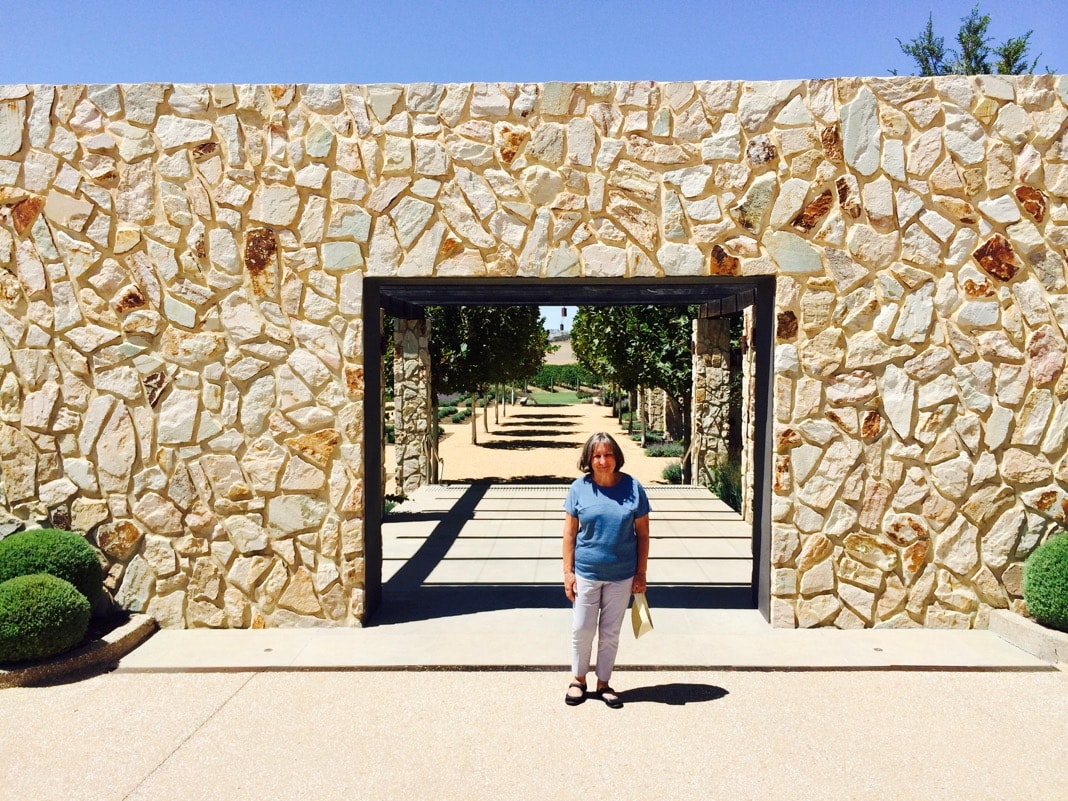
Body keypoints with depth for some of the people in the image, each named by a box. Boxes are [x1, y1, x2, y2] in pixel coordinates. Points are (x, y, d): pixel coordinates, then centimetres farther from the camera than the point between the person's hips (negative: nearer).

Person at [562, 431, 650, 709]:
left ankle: (603, 683, 31)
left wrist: (641, 573, -1)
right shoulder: (579, 488, -7)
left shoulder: (632, 487, -7)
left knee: (610, 633, 13)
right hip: (586, 573, 0)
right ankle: (578, 679, 33)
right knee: (582, 630, 10)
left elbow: (642, 533, -1)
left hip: (622, 576, 0)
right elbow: (569, 533, -3)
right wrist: (568, 572, -5)